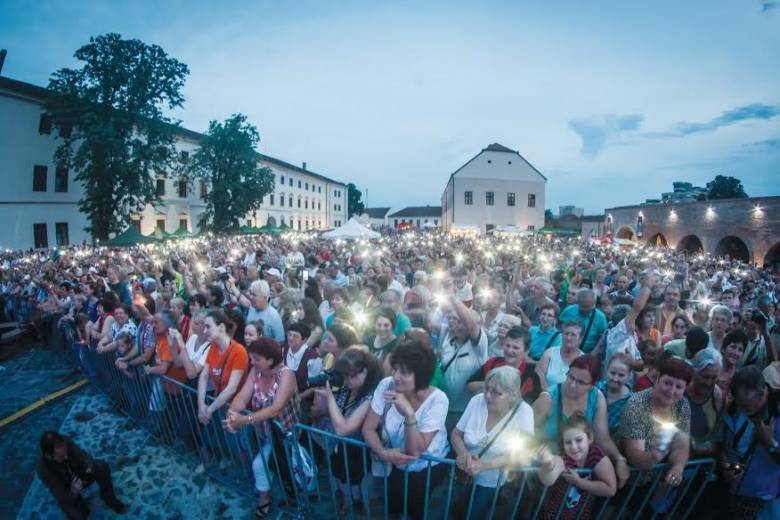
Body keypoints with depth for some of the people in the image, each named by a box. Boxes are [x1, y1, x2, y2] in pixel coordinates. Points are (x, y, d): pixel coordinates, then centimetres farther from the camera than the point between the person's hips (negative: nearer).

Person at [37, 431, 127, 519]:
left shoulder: (66, 441, -29)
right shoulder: (43, 469, -33)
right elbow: (61, 496, -25)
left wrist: (90, 467, -39)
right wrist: (73, 492, -46)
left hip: (79, 472, 2)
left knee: (102, 467, -25)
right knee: (81, 515, -18)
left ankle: (109, 498, 0)